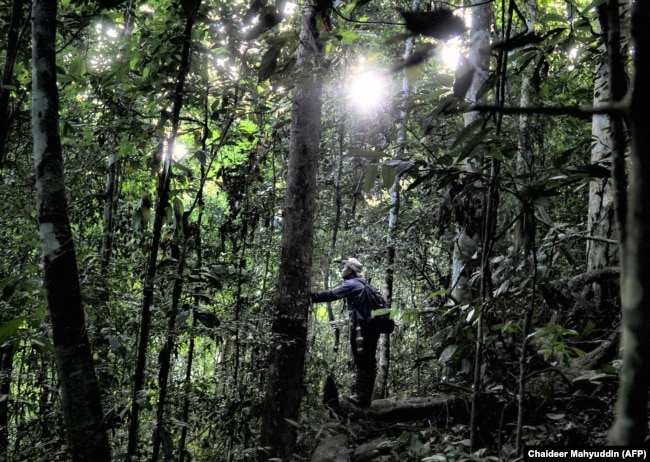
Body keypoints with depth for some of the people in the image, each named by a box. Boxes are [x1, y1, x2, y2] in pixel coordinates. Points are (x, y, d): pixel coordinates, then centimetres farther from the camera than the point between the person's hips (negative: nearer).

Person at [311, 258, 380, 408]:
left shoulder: (352, 284, -7)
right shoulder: (362, 284, 21)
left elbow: (332, 294, -17)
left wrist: (311, 297, -18)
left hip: (361, 328, -9)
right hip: (371, 327, 9)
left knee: (362, 363, -7)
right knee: (368, 362, 11)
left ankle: (361, 397, -5)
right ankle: (365, 397, 19)